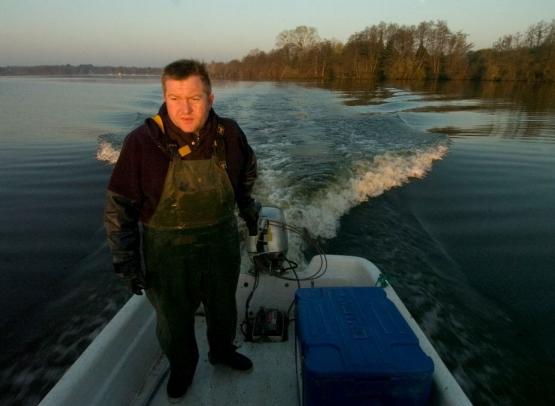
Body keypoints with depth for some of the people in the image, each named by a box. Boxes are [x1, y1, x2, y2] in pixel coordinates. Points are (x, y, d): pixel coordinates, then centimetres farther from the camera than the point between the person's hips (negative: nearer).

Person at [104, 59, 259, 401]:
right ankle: (182, 365, 53)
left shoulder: (229, 134, -13)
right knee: (174, 319, 21)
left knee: (223, 307, 26)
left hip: (222, 244, 3)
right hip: (167, 250, -2)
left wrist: (248, 208, 15)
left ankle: (222, 351, 57)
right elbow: (119, 206, -13)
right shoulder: (142, 142, -21)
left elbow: (248, 170, 9)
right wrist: (126, 260, -11)